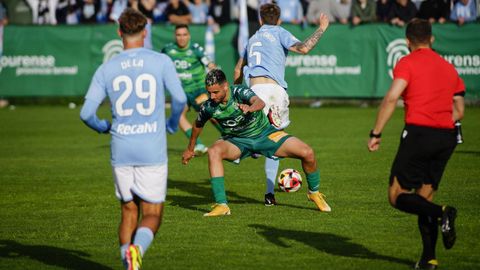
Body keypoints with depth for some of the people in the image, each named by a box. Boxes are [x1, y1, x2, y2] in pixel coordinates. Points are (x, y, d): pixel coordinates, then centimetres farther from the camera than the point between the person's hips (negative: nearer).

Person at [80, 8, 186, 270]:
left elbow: (86, 113, 1)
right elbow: (180, 99, -8)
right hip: (153, 150, -2)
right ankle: (137, 249, -27)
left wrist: (104, 127, 22)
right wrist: (172, 124, 12)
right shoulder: (161, 61, -2)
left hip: (121, 150, 2)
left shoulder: (106, 68, 3)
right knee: (152, 215, 3)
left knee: (129, 212, 16)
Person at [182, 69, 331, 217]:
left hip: (265, 134, -2)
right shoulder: (208, 107, -16)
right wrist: (190, 149, 19)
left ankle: (314, 193, 14)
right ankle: (221, 205, -30)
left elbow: (260, 102, -48)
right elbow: (198, 125, 6)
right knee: (213, 151, -32)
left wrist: (250, 108, -72)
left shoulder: (240, 92, -27)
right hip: (237, 141, 2)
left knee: (307, 153, -15)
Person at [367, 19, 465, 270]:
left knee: (397, 196, -1)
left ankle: (441, 213, -25)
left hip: (418, 133, -6)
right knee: (424, 197, 14)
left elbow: (391, 98, -13)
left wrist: (375, 133, -10)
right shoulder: (448, 67, 18)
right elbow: (459, 111, 18)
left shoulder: (407, 63, 0)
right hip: (447, 136, 6)